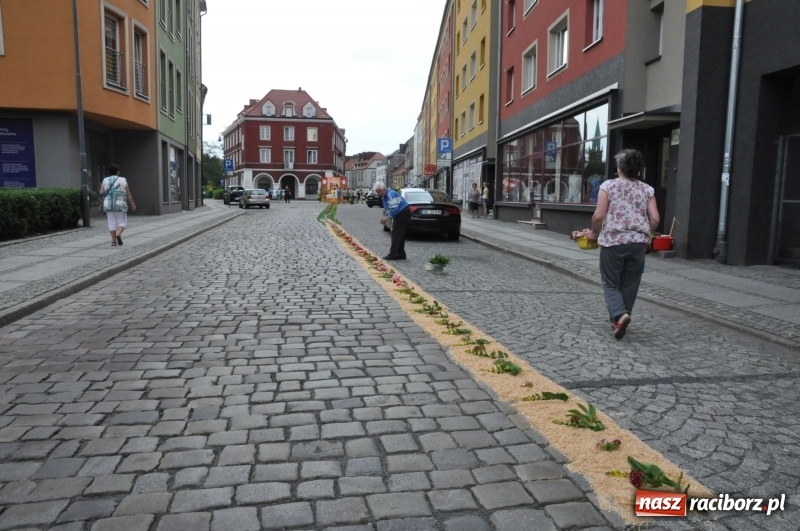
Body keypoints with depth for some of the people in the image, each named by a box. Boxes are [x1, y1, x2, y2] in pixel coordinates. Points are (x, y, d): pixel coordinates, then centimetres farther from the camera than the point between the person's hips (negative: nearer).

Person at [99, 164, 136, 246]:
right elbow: (128, 195, -3)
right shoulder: (123, 181, -3)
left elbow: (101, 193, -2)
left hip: (108, 205, 2)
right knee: (122, 222, 6)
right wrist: (133, 204, 6)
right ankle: (118, 234, -20)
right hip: (120, 205, -2)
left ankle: (113, 240, 4)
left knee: (112, 222, 8)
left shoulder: (105, 181, 2)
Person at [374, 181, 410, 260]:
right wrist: (384, 217, 0)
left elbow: (395, 209, -29)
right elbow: (386, 209, 18)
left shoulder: (391, 195, -23)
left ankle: (392, 255, -6)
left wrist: (387, 218, -23)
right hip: (400, 213, 10)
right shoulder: (384, 196, 8)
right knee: (400, 235, 12)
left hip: (403, 213, -10)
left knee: (396, 234, -9)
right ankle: (401, 254, 18)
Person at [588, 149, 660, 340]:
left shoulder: (609, 185, -2)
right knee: (629, 285, 14)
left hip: (613, 240, -3)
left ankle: (619, 315, -16)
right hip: (638, 243, 3)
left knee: (611, 283, 7)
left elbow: (599, 216, -8)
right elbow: (655, 219, 1)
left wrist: (594, 233, 9)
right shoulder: (647, 190, 7)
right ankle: (618, 320, 20)